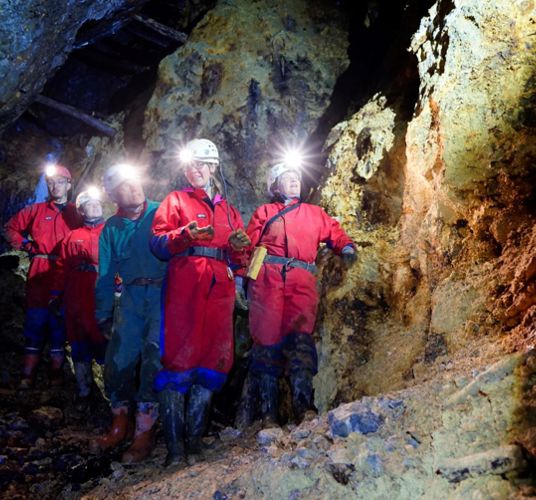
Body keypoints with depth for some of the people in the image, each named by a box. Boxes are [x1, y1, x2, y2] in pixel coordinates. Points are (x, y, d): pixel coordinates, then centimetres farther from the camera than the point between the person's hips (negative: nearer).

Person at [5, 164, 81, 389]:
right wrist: (25, 245, 10)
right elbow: (11, 227, 20)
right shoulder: (36, 210, 12)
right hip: (39, 277, 1)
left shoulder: (76, 214, 8)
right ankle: (28, 376, 4)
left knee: (60, 326, 3)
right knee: (36, 322, 2)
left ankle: (56, 374, 9)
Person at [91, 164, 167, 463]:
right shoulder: (112, 228, 12)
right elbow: (106, 274, 15)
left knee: (154, 359, -8)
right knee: (119, 359, 1)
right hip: (131, 298, 4)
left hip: (163, 294, -4)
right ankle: (120, 427, 18)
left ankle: (145, 432, 1)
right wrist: (104, 314, 13)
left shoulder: (161, 214, 1)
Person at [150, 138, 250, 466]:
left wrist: (239, 247, 0)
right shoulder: (176, 200, 16)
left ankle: (194, 439, 4)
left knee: (213, 361, -3)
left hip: (220, 288, 4)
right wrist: (187, 235, -15)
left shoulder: (228, 210, 27)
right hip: (184, 285, -4)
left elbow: (237, 259, 22)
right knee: (180, 356, -12)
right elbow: (158, 242, 2)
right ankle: (174, 445, -11)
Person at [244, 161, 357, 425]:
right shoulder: (264, 213, 23)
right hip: (267, 276, -1)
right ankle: (268, 413, -10)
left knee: (300, 335, -18)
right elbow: (247, 247, 14)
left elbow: (336, 233, 19)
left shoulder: (314, 213, 28)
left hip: (302, 279, 1)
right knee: (267, 338, -10)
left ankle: (303, 406, -27)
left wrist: (347, 247, -4)